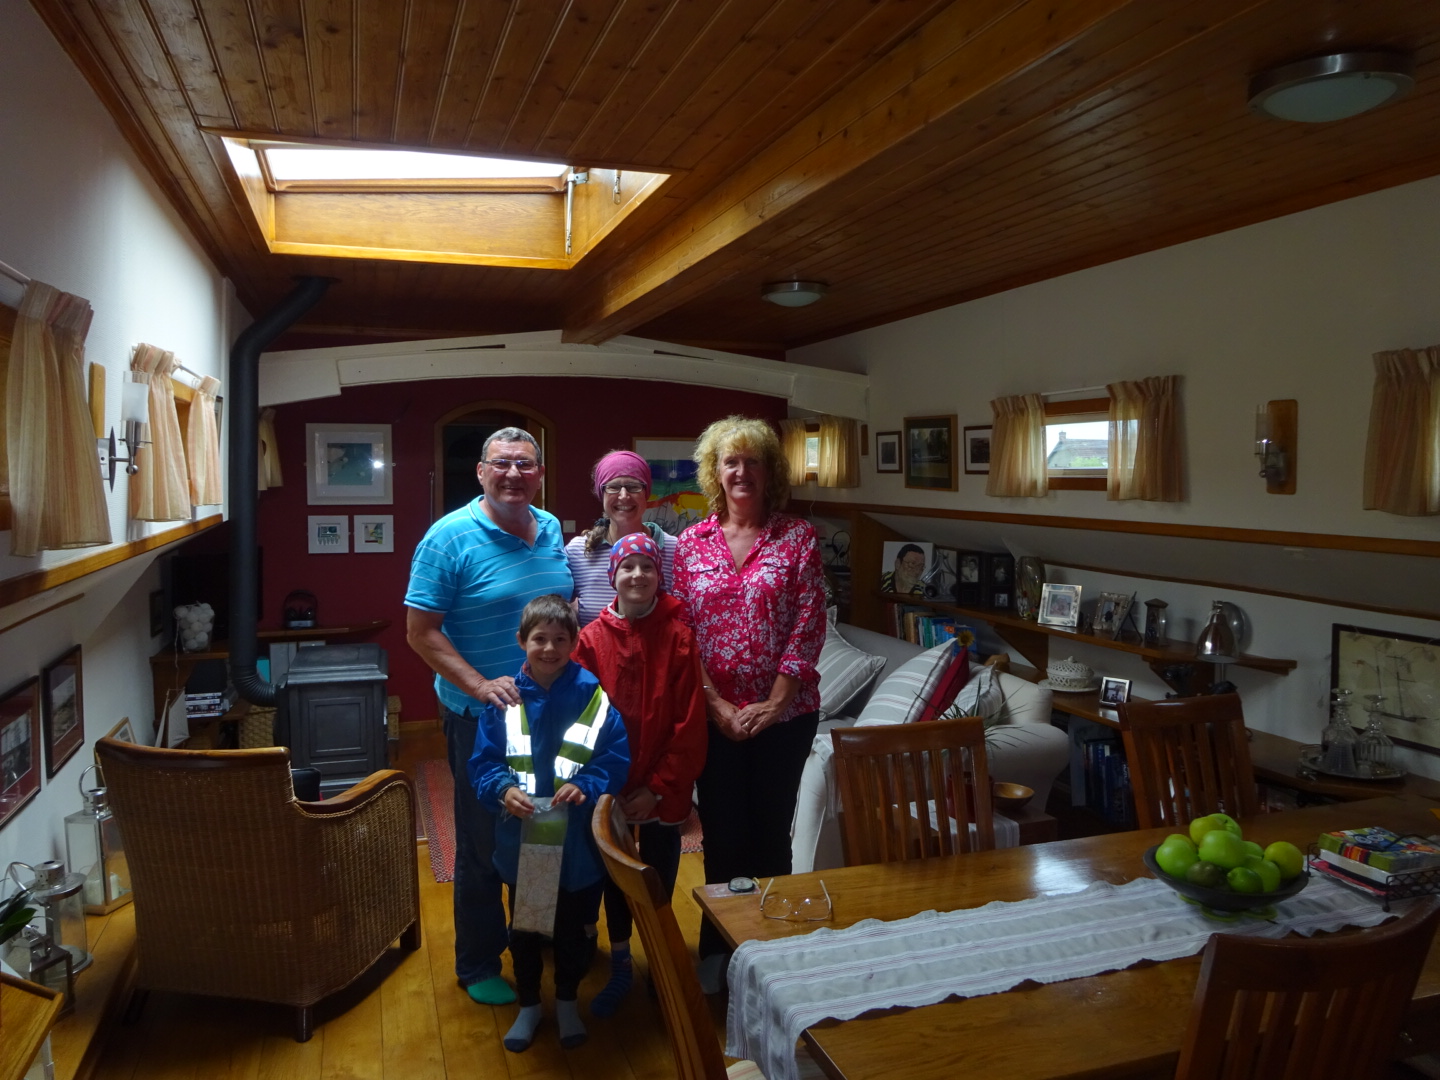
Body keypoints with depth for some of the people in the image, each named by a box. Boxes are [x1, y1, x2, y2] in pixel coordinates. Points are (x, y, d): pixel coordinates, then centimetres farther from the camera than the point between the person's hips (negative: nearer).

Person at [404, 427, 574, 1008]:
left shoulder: (551, 530, 5)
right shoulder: (450, 537, -14)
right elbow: (420, 631, -15)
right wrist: (480, 685, -24)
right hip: (481, 717, -6)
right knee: (484, 844, 8)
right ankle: (477, 965, 28)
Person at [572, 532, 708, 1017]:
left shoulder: (679, 637, -11)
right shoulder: (592, 638, -7)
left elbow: (688, 725, -10)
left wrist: (659, 787, -12)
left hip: (663, 789, -1)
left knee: (658, 879, 12)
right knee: (614, 875, 15)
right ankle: (620, 967, 35)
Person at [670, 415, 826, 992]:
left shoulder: (798, 538, -2)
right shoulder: (691, 543, 2)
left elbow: (809, 626, -7)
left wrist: (772, 702, -13)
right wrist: (718, 706, -9)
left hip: (784, 713, -1)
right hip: (714, 715, 1)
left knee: (771, 833, 11)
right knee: (722, 835, 10)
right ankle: (717, 953, 30)